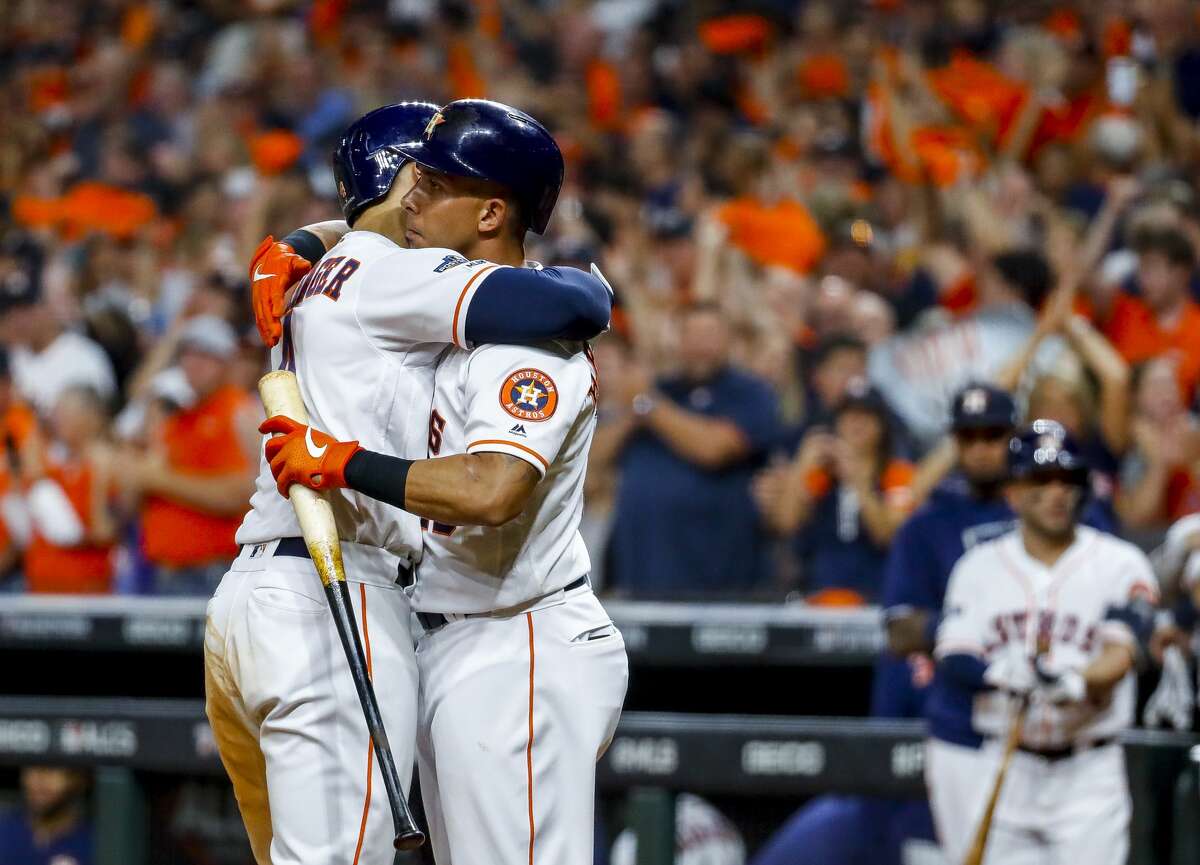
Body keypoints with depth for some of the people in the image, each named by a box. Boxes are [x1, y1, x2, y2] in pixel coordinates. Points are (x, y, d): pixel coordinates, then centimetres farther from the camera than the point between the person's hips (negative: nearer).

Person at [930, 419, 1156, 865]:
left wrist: (1078, 683, -33)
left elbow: (1120, 656, -11)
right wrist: (1004, 672, -25)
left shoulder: (1120, 564, 2)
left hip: (1089, 777, -2)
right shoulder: (981, 566, 8)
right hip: (999, 770, 2)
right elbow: (954, 658, -3)